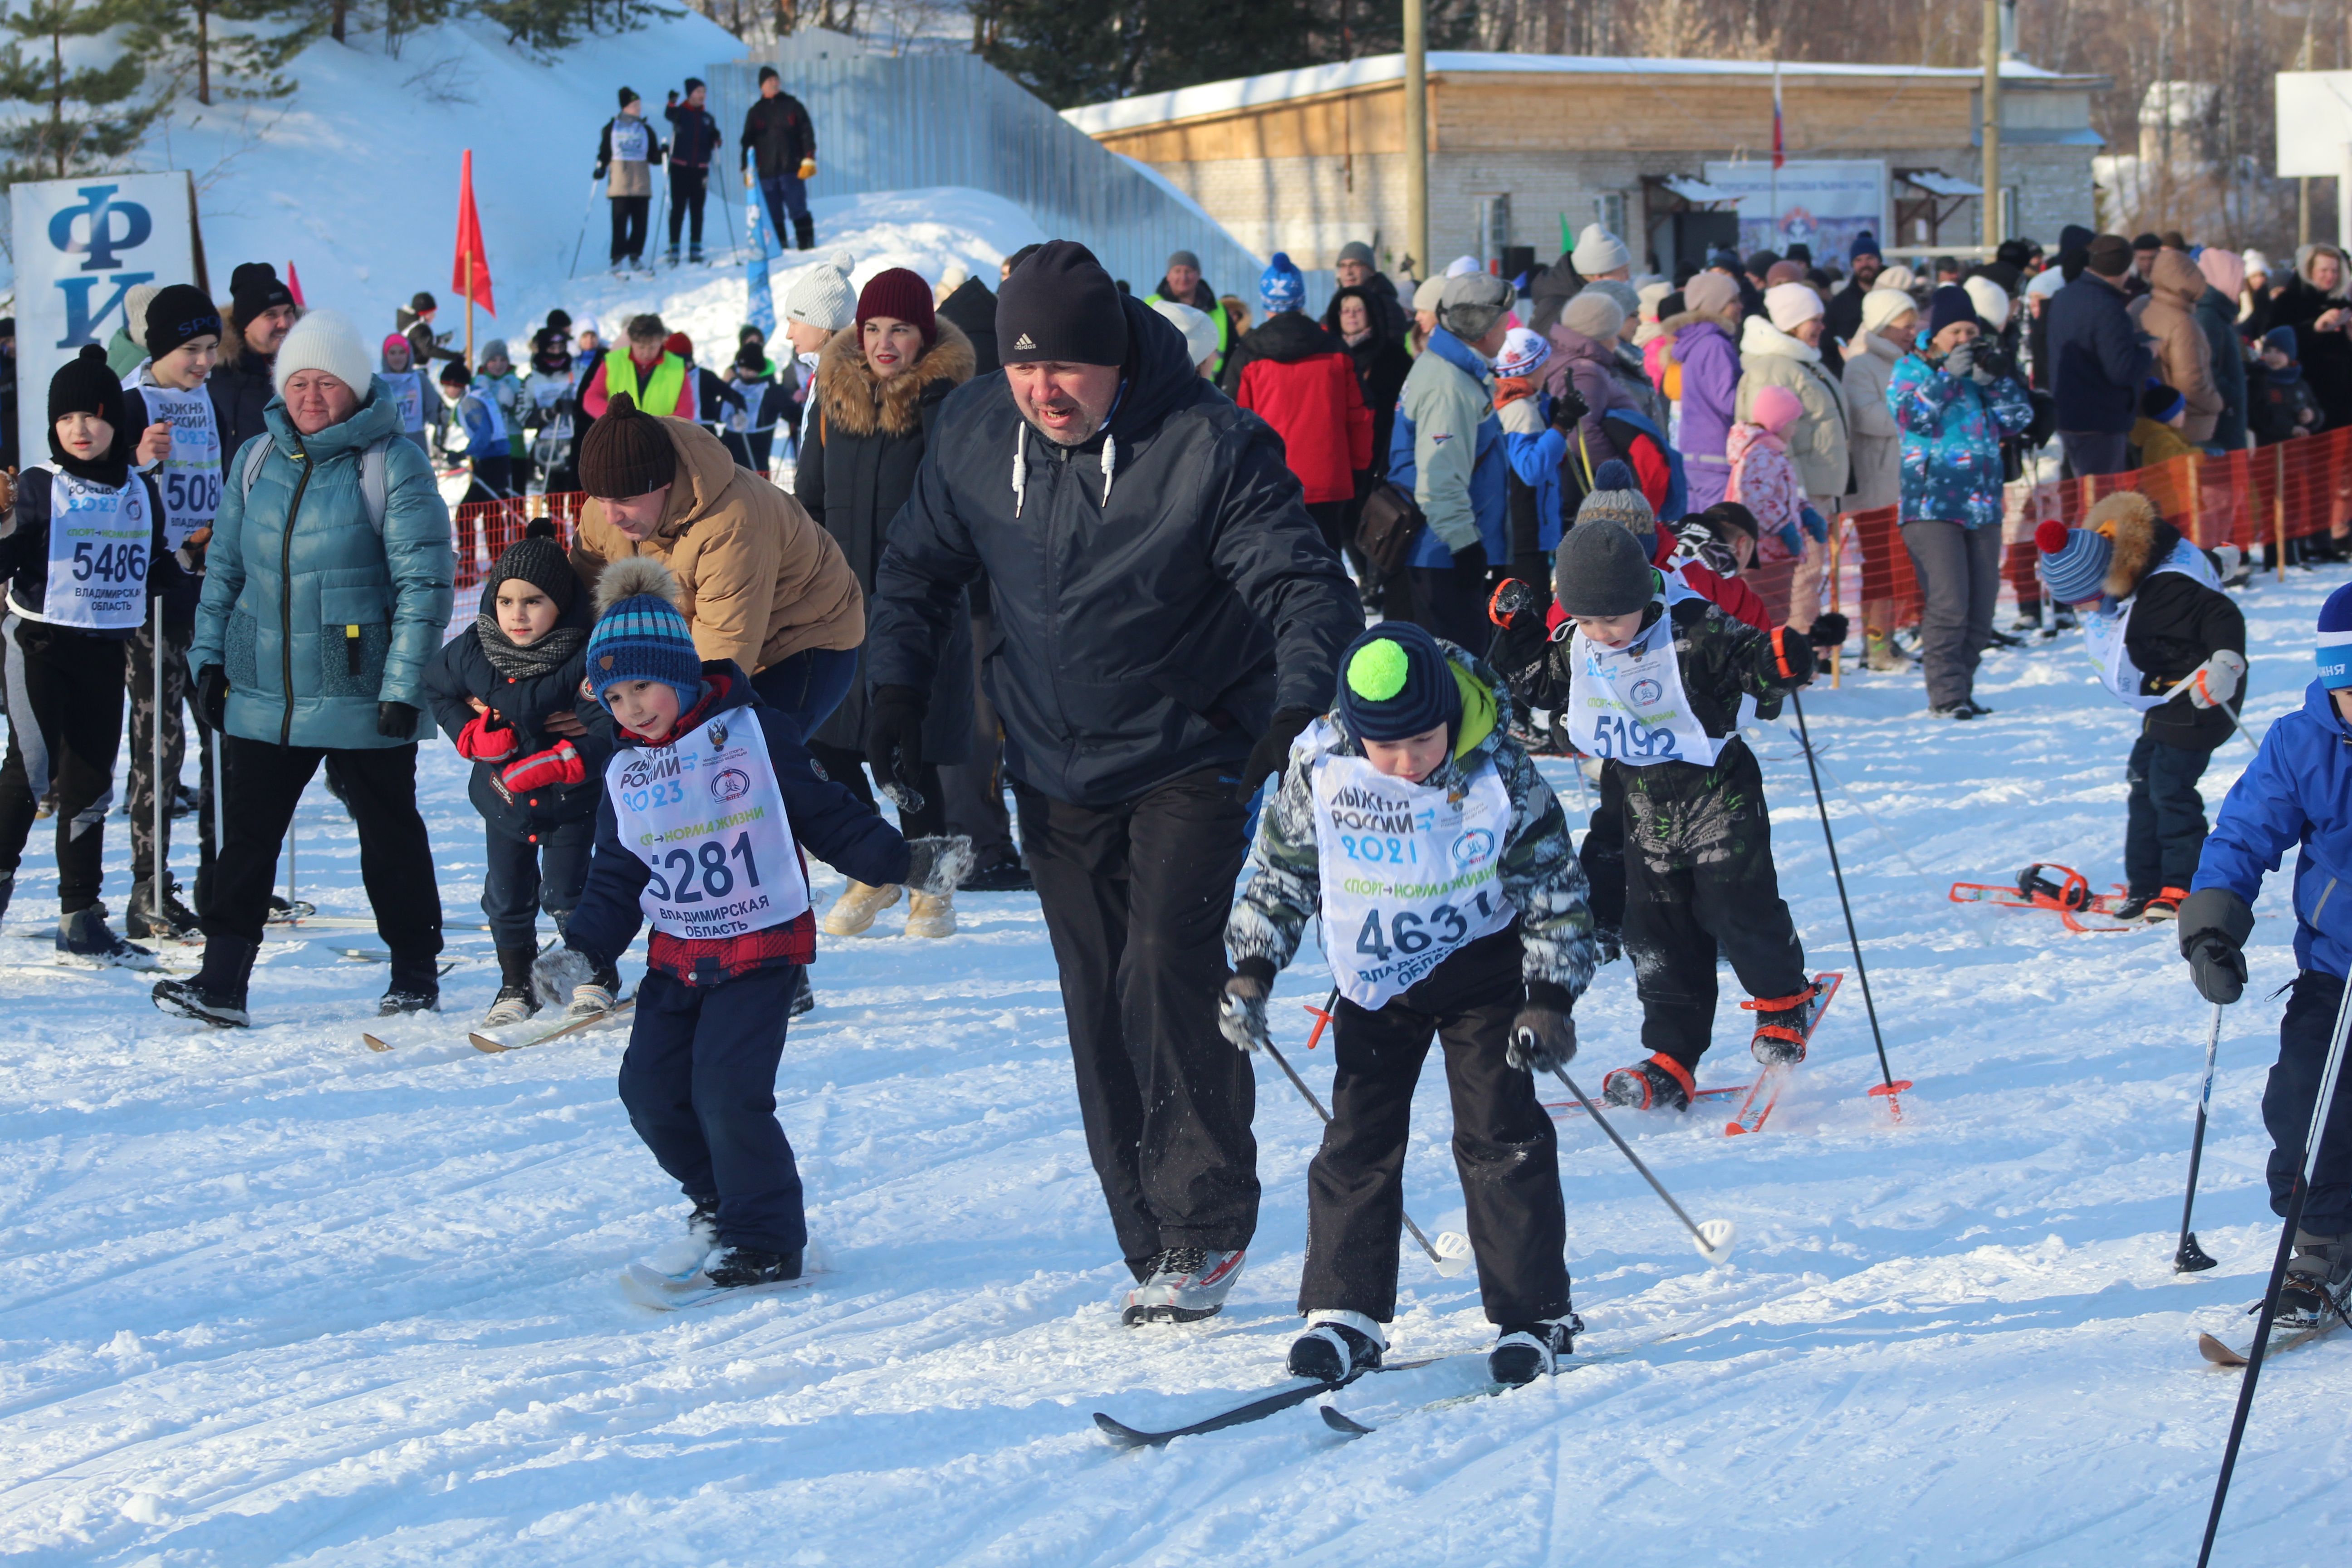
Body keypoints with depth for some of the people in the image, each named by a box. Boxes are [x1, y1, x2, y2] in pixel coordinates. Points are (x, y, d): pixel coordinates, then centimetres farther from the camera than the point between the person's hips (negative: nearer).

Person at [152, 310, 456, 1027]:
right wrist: (210, 657, 10)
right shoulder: (256, 462, 8)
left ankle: (415, 974, 21)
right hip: (264, 692, 5)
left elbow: (424, 579, -11)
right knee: (247, 833, 2)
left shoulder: (393, 464, -9)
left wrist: (404, 685, -15)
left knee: (390, 835, 8)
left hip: (361, 695, -5)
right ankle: (221, 981, 4)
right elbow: (225, 565, 16)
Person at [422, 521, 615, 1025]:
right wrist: (471, 732, -7)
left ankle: (595, 975, 22)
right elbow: (437, 691, 10)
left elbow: (606, 728, -26)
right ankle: (516, 985, 28)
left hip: (572, 801, -4)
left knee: (566, 893, -3)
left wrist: (558, 763, -36)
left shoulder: (586, 657, -22)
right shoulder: (472, 652, -9)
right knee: (507, 896, 9)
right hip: (503, 800, 4)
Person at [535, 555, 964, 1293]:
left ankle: (766, 1239, -1)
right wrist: (581, 951, -2)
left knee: (728, 1088, -15)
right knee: (650, 1088, 1)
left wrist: (907, 862, -9)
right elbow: (615, 880, 11)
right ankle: (720, 1198, 26)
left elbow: (829, 817, -3)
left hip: (764, 945, -6)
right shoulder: (624, 774, 8)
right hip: (676, 956, 6)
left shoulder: (754, 733, -6)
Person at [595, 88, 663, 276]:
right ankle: (617, 260, -6)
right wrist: (600, 169, -8)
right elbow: (604, 152, 8)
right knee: (620, 222, -8)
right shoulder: (611, 129, 6)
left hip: (642, 184, 3)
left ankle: (635, 257, 11)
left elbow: (654, 157, 12)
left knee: (640, 222, -1)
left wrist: (662, 154, -8)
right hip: (619, 182, -3)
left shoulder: (646, 130, 13)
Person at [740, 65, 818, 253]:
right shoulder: (755, 112, 13)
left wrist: (809, 160, -6)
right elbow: (747, 141, 13)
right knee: (773, 214, 0)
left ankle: (806, 243, 1)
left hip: (792, 169, -2)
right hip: (766, 172, 2)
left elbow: (807, 133, 5)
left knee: (798, 209, -4)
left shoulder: (793, 106, 9)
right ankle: (778, 246, 5)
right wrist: (746, 170, 4)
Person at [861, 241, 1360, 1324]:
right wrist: (896, 684, 3)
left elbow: (1305, 586, -16)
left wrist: (1299, 707, -31)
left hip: (1191, 760, -4)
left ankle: (1206, 1224, -4)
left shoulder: (1208, 446, -16)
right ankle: (1157, 1252, 13)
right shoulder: (972, 437, -2)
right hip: (1056, 774, 5)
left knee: (1167, 975, -18)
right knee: (1100, 1013, 5)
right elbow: (918, 567, 15)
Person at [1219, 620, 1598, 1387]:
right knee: (1357, 1139, 2)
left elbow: (1555, 889, -10)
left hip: (1482, 968, -2)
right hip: (1375, 979, 3)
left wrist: (1551, 999, -15)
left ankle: (1535, 1314, 6)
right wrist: (1250, 970, -4)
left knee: (1500, 1135, -4)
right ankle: (1346, 1311, 13)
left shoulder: (1499, 775, -20)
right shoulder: (1320, 765, -16)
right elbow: (1280, 869, 0)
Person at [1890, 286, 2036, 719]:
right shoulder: (1909, 369, 4)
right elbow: (1910, 416, -13)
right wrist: (1946, 374, -16)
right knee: (1948, 605, -14)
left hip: (1983, 505, 5)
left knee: (1981, 607, 5)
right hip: (1932, 506, -5)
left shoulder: (1982, 367, 16)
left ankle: (1962, 689, 15)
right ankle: (1946, 694, -10)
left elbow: (2018, 420, 9)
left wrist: (1996, 381, -5)